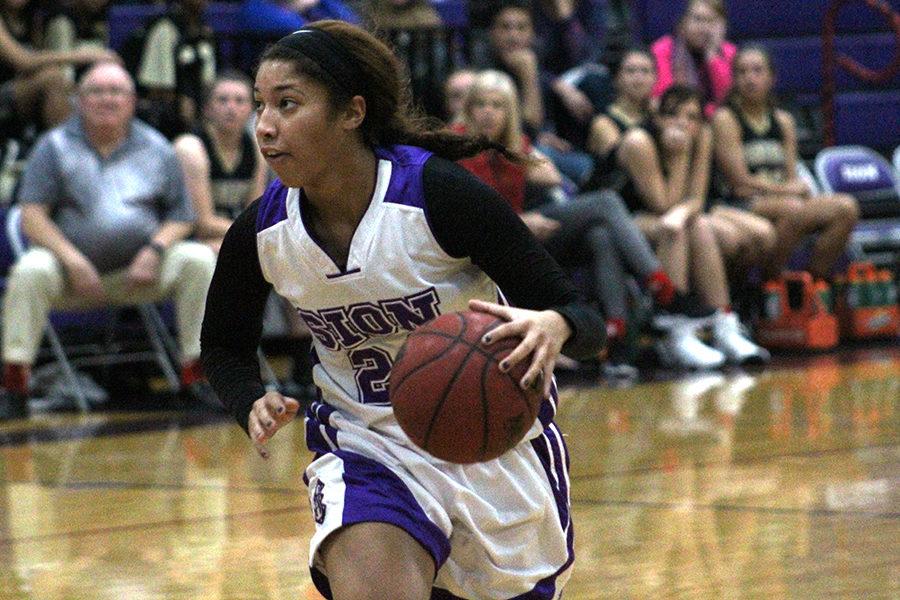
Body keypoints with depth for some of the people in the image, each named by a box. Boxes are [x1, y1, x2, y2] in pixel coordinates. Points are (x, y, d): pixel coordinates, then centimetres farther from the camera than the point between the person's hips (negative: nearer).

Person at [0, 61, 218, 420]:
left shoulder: (156, 149, 11)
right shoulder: (55, 146, 5)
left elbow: (181, 216, 10)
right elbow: (32, 217, -4)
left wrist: (155, 250, -12)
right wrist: (72, 260, -18)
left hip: (139, 271, 2)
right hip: (72, 273, -2)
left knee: (199, 260, -21)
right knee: (30, 270, -33)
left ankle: (195, 374, -14)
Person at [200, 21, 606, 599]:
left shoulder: (438, 194, -23)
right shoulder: (261, 232, -12)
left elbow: (585, 318, -19)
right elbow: (225, 345, 9)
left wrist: (552, 328, -43)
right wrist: (255, 406, -13)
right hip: (367, 448, 1)